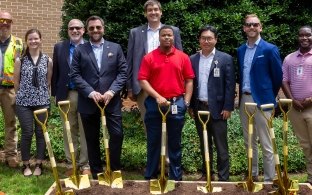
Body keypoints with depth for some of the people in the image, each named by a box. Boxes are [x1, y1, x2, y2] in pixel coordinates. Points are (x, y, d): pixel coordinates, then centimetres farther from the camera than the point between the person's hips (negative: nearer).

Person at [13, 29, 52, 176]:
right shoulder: (20, 60, -2)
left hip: (43, 102, 1)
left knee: (41, 133, 6)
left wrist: (43, 94, 10)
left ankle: (39, 164, 18)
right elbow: (16, 81, 6)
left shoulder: (47, 60, 1)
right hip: (24, 102, -1)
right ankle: (26, 165, 16)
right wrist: (23, 95, 10)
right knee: (27, 133, 1)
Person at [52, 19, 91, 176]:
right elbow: (56, 73, 8)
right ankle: (71, 164, 21)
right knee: (69, 131, 10)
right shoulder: (59, 47, 8)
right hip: (66, 95, 3)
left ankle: (85, 165, 15)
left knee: (85, 132, 5)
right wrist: (55, 94, 4)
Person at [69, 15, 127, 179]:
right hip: (88, 102, 0)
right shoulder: (80, 50, 5)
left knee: (117, 135, -4)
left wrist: (112, 91, -11)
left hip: (111, 101, 0)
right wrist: (90, 92, -13)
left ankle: (115, 170, 16)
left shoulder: (115, 48, 8)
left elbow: (123, 72, 2)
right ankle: (96, 173, 22)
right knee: (92, 139, 8)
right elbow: (75, 75, -2)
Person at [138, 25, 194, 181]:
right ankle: (150, 176, 20)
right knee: (154, 141, 8)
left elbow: (189, 80, 5)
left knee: (175, 142, 9)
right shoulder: (149, 57, 2)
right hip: (155, 104, 0)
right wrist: (157, 97, -14)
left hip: (177, 104, 1)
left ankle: (176, 177, 20)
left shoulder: (183, 57, 5)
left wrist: (186, 102, -2)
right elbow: (142, 80, -4)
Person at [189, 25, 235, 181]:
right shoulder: (192, 59, 7)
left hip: (217, 108, -4)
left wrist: (228, 107, -10)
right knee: (204, 144, 14)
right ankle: (207, 173, 25)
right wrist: (190, 106, 5)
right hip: (199, 108, 4)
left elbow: (230, 85, -5)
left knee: (221, 145, 2)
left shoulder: (225, 59, -3)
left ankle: (223, 178, 9)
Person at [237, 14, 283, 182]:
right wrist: (241, 95, 12)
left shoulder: (269, 49, -7)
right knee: (249, 142, 15)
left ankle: (269, 180, 10)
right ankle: (253, 175, 29)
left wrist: (270, 97, 4)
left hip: (261, 100, -6)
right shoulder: (240, 50, 11)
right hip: (244, 100, 6)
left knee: (265, 144, -1)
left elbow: (278, 76, -2)